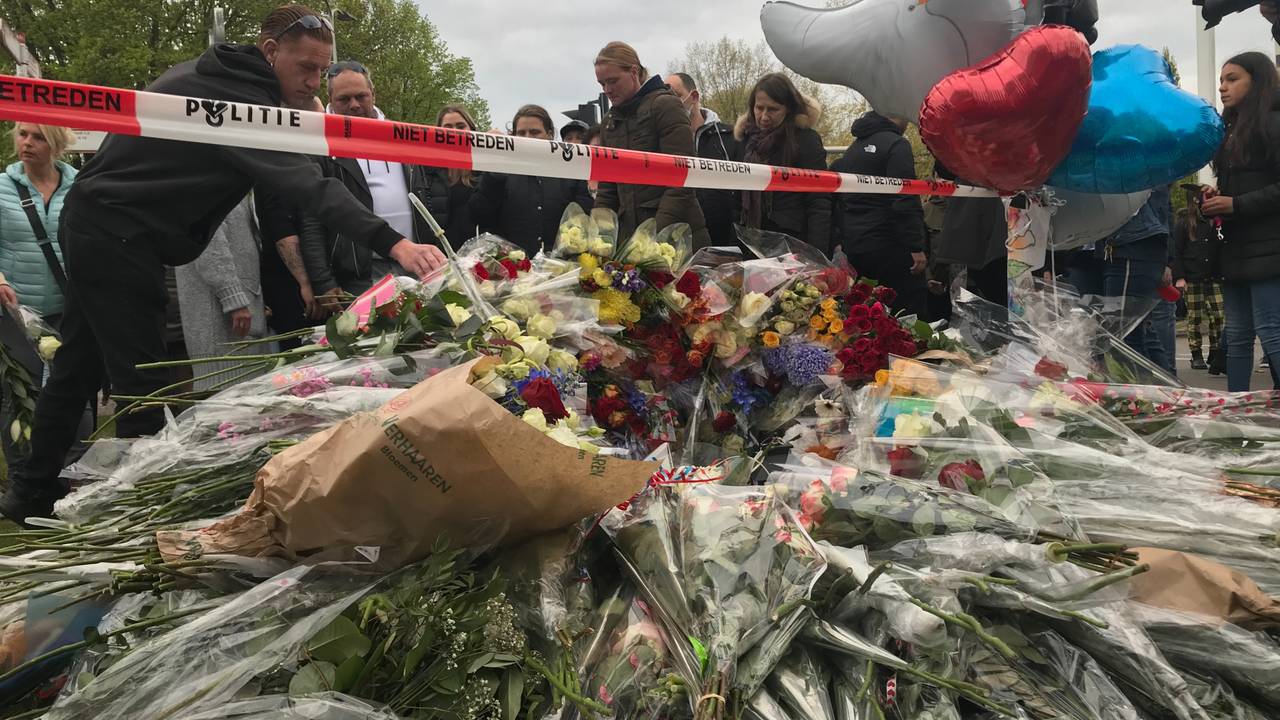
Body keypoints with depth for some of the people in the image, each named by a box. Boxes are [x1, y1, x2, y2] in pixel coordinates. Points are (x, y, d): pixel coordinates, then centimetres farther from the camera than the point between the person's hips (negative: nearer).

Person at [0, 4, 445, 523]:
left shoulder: (205, 73, 10)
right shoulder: (239, 99, -21)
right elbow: (305, 184, -35)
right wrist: (392, 242, -45)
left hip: (89, 224, 10)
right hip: (118, 240, -10)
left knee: (78, 368, 18)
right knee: (142, 384, -7)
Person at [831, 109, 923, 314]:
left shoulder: (855, 147, 19)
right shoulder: (896, 145, -7)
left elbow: (840, 201, 20)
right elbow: (905, 200, -17)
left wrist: (842, 238, 22)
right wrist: (916, 246, -18)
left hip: (851, 245, 8)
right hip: (887, 244, -8)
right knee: (911, 313, -7)